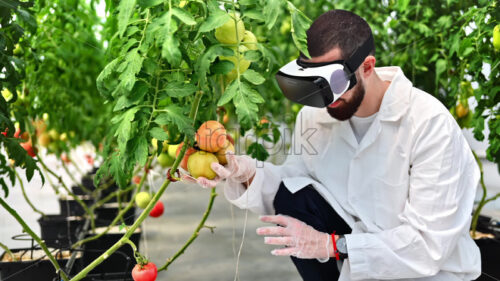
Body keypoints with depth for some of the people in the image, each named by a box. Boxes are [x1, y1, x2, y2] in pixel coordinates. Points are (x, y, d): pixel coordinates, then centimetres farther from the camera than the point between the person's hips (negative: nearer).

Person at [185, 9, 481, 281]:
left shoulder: (430, 124, -24)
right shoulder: (315, 114, -8)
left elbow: (430, 244, -26)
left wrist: (331, 246, -30)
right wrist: (247, 175, -23)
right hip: (357, 240, 5)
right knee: (290, 196, -17)